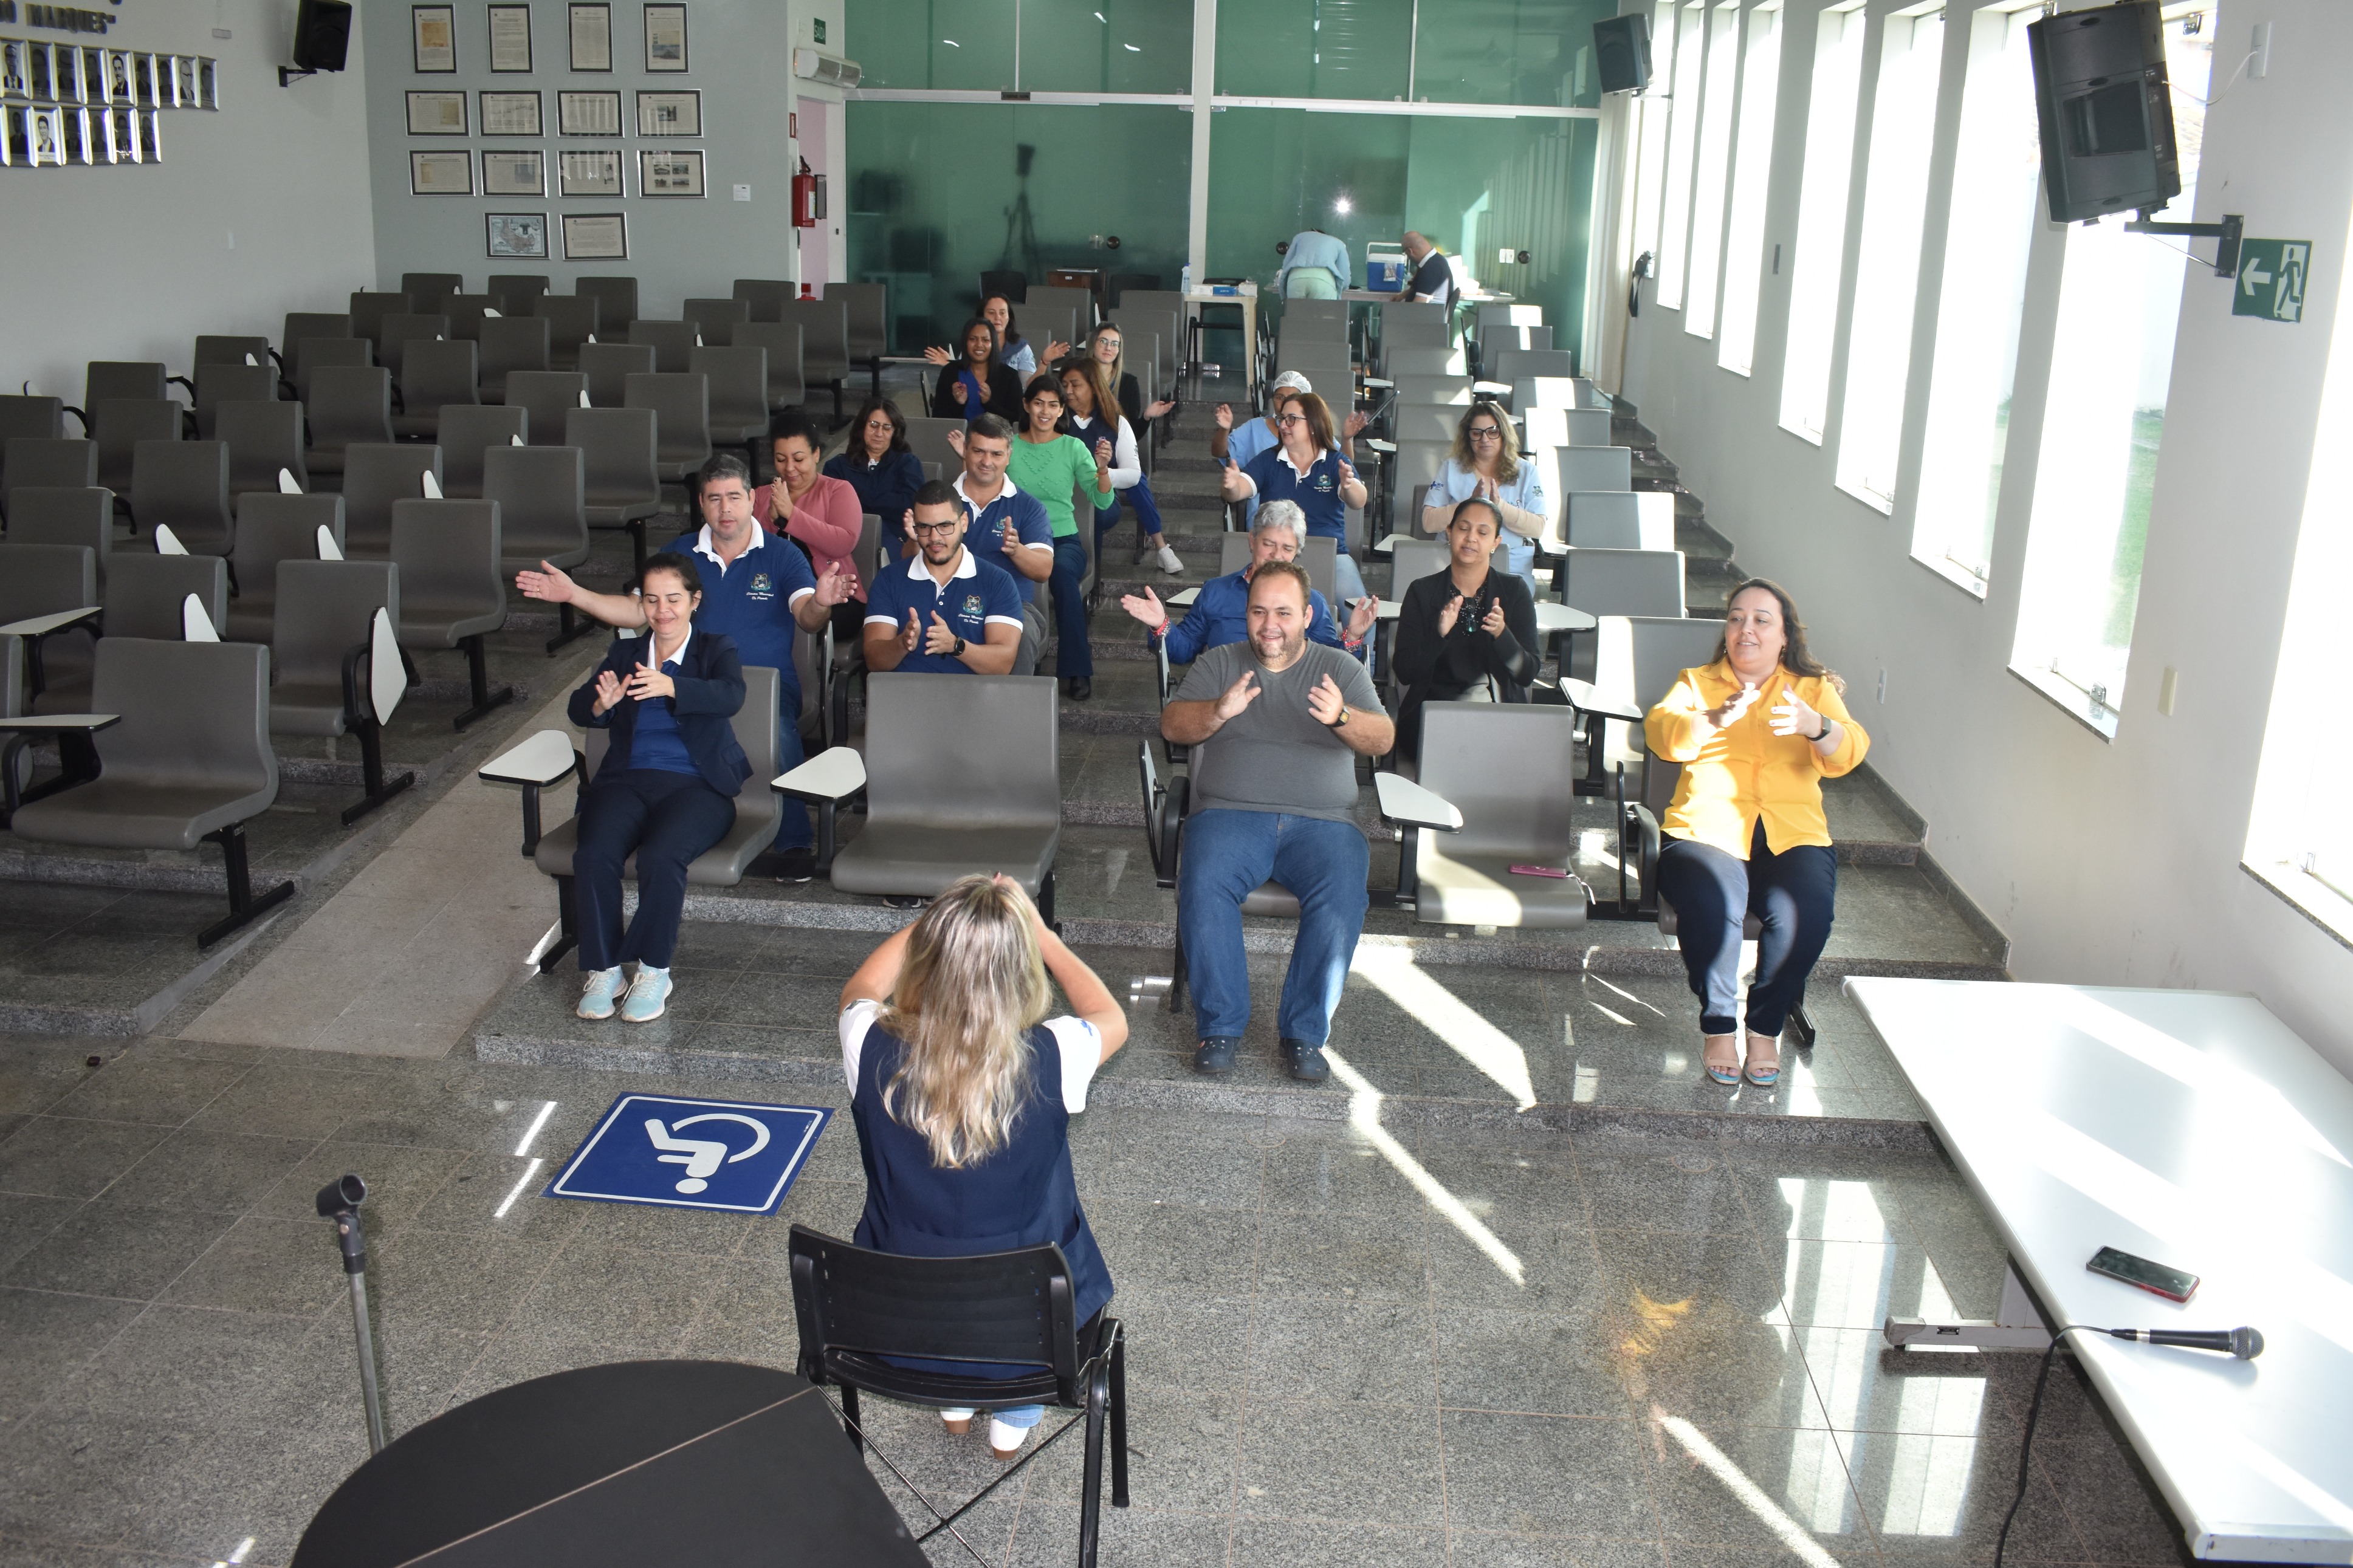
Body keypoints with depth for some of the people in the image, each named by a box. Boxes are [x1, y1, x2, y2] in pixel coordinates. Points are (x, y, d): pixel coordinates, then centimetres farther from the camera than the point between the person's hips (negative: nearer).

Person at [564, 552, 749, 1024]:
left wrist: (670, 687, -32)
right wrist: (601, 703, -21)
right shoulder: (624, 652, 19)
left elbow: (731, 696, -13)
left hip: (695, 785, -3)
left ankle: (653, 972, -18)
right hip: (627, 779, 3)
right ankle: (602, 970, -13)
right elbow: (578, 710, 5)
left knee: (660, 856, -32)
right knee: (593, 855, -27)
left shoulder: (716, 649, 10)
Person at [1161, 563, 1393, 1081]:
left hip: (1321, 821, 0)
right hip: (1230, 814, 0)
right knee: (1203, 887, -32)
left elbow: (1382, 739, 3)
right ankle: (1220, 1025, -18)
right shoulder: (1219, 663, 17)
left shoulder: (1341, 669, 16)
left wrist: (1341, 717, -19)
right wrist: (1220, 711, -16)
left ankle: (1305, 1033, -18)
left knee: (1342, 898, -31)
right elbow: (1172, 726, 5)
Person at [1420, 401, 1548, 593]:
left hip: (1512, 570, 1)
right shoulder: (1452, 468, 10)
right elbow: (1429, 523, -1)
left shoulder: (1527, 473, 10)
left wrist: (1499, 506, -16)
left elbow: (1538, 529, -2)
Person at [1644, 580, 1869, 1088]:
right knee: (1712, 902, -33)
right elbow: (1661, 732, -6)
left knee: (1804, 910, -30)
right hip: (1706, 831, -1)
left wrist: (1815, 726, -23)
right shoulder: (1697, 683, 15)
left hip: (1793, 837, 1)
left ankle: (1766, 1028, -6)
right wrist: (1716, 718, -25)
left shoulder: (1816, 689, 18)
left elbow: (1847, 753, -1)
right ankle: (1718, 1027, -11)